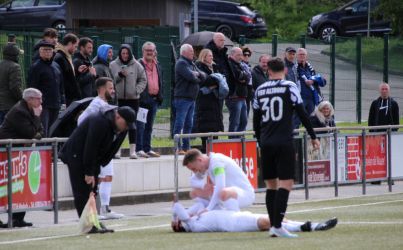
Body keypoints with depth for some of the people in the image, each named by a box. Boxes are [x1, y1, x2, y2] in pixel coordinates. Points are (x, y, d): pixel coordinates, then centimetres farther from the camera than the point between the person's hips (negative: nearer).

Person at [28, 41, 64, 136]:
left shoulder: (56, 66, 17)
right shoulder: (36, 67, -5)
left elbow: (61, 85, 22)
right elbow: (32, 86, -9)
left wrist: (62, 101, 15)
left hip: (55, 104, 7)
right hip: (43, 106, -7)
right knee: (43, 132, -12)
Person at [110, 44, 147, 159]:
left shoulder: (136, 65, 3)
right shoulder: (113, 65, 2)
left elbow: (143, 80, 8)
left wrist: (137, 90, -5)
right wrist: (119, 75, -16)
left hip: (133, 98, 0)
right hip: (118, 98, 0)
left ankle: (133, 150, 1)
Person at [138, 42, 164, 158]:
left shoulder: (157, 66, 17)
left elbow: (161, 82, 23)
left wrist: (160, 96, 15)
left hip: (154, 99, 7)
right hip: (143, 99, -7)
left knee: (149, 126, 11)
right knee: (141, 125, -8)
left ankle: (147, 149, 16)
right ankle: (139, 149, -8)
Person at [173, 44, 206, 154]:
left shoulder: (192, 64, 20)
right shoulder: (181, 63, -8)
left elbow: (203, 77, 15)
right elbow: (190, 77, -20)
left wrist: (198, 74, -6)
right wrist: (198, 79, 0)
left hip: (191, 98, 9)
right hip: (182, 98, -9)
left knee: (189, 124, 11)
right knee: (179, 123, -9)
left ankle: (186, 147, 15)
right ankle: (178, 148, -10)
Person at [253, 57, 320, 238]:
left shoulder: (260, 90, 10)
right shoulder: (289, 87, -3)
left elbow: (256, 121, 14)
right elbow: (302, 114, -5)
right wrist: (313, 136, 4)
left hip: (266, 143, 5)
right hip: (284, 142, -5)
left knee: (271, 184, 12)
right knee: (285, 183, -6)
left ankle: (273, 226, 10)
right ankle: (278, 225, -17)